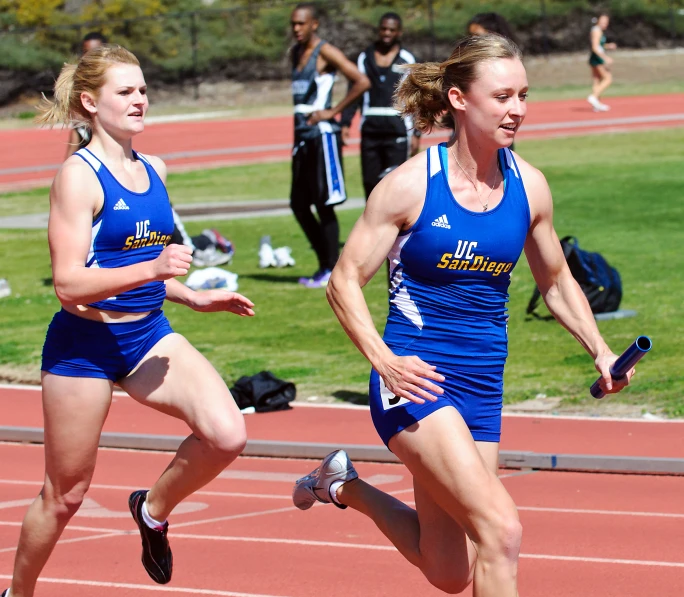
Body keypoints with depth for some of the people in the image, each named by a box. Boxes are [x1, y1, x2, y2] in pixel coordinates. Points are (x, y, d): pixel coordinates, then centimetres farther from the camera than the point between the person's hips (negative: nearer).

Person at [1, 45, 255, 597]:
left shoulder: (152, 171, 8)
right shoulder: (78, 176, -14)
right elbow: (69, 283, -21)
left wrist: (192, 297, 13)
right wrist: (152, 268, -30)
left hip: (149, 336, 6)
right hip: (85, 345, -6)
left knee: (227, 435, -18)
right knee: (65, 494, 7)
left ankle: (154, 510, 10)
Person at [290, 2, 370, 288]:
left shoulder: (326, 53, -10)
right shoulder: (296, 52, 14)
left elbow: (362, 82, -19)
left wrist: (333, 111, -16)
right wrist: (299, 118, 14)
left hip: (322, 135, -9)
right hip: (302, 136, 9)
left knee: (324, 205, -6)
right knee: (299, 204, 9)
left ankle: (332, 271, 0)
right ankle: (325, 264, 18)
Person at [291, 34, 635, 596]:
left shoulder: (528, 186, 3)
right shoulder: (412, 184, -11)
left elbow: (556, 281, 18)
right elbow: (344, 281, -6)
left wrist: (600, 351, 3)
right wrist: (383, 359, -21)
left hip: (481, 386, 6)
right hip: (416, 378, -6)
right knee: (502, 529, -24)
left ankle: (346, 486, 35)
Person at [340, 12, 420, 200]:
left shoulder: (406, 60, 2)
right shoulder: (365, 57, 11)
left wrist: (416, 133, -4)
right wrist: (345, 123, 1)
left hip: (397, 130, -3)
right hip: (370, 130, 3)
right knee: (370, 182, 5)